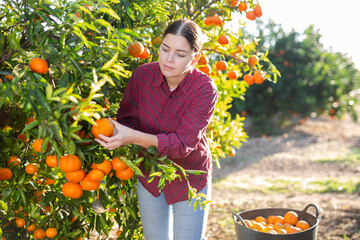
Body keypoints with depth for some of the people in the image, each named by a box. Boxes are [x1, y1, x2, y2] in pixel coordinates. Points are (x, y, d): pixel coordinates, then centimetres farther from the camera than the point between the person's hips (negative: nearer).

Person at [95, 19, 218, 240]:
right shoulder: (142, 75, -15)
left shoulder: (205, 89, -25)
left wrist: (134, 137, -44)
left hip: (189, 181, -3)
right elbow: (127, 120, -8)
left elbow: (183, 143, -32)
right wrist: (117, 137, -32)